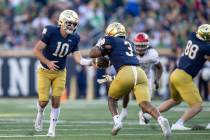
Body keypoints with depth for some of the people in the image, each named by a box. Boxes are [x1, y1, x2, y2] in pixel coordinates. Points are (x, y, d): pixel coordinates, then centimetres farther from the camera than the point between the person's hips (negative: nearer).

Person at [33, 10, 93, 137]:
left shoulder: (74, 39, -9)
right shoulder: (51, 32, -22)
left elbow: (79, 59, -12)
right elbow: (36, 50, -19)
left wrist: (92, 62, -28)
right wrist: (48, 62, -26)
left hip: (60, 73, 3)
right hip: (45, 72, -3)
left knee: (56, 101, -4)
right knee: (44, 101, -4)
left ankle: (52, 129, 8)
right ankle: (40, 114, 33)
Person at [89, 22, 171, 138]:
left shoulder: (110, 41, 16)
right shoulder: (129, 44, 33)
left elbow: (93, 54, 10)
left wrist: (100, 45, 29)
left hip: (125, 73, -4)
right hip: (140, 72, 4)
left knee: (112, 99, 21)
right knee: (145, 104, -8)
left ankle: (117, 121, -2)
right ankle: (161, 120, -36)